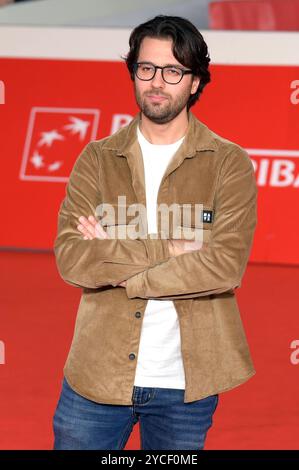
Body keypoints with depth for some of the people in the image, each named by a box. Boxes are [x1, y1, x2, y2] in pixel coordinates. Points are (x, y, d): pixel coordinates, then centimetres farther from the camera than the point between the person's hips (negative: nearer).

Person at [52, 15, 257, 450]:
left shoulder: (230, 164, -1)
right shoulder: (97, 160, 4)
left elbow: (226, 266, -14)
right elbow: (69, 258, -9)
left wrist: (112, 261, -11)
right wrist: (169, 250, -17)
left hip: (185, 383, -1)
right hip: (96, 376, 1)